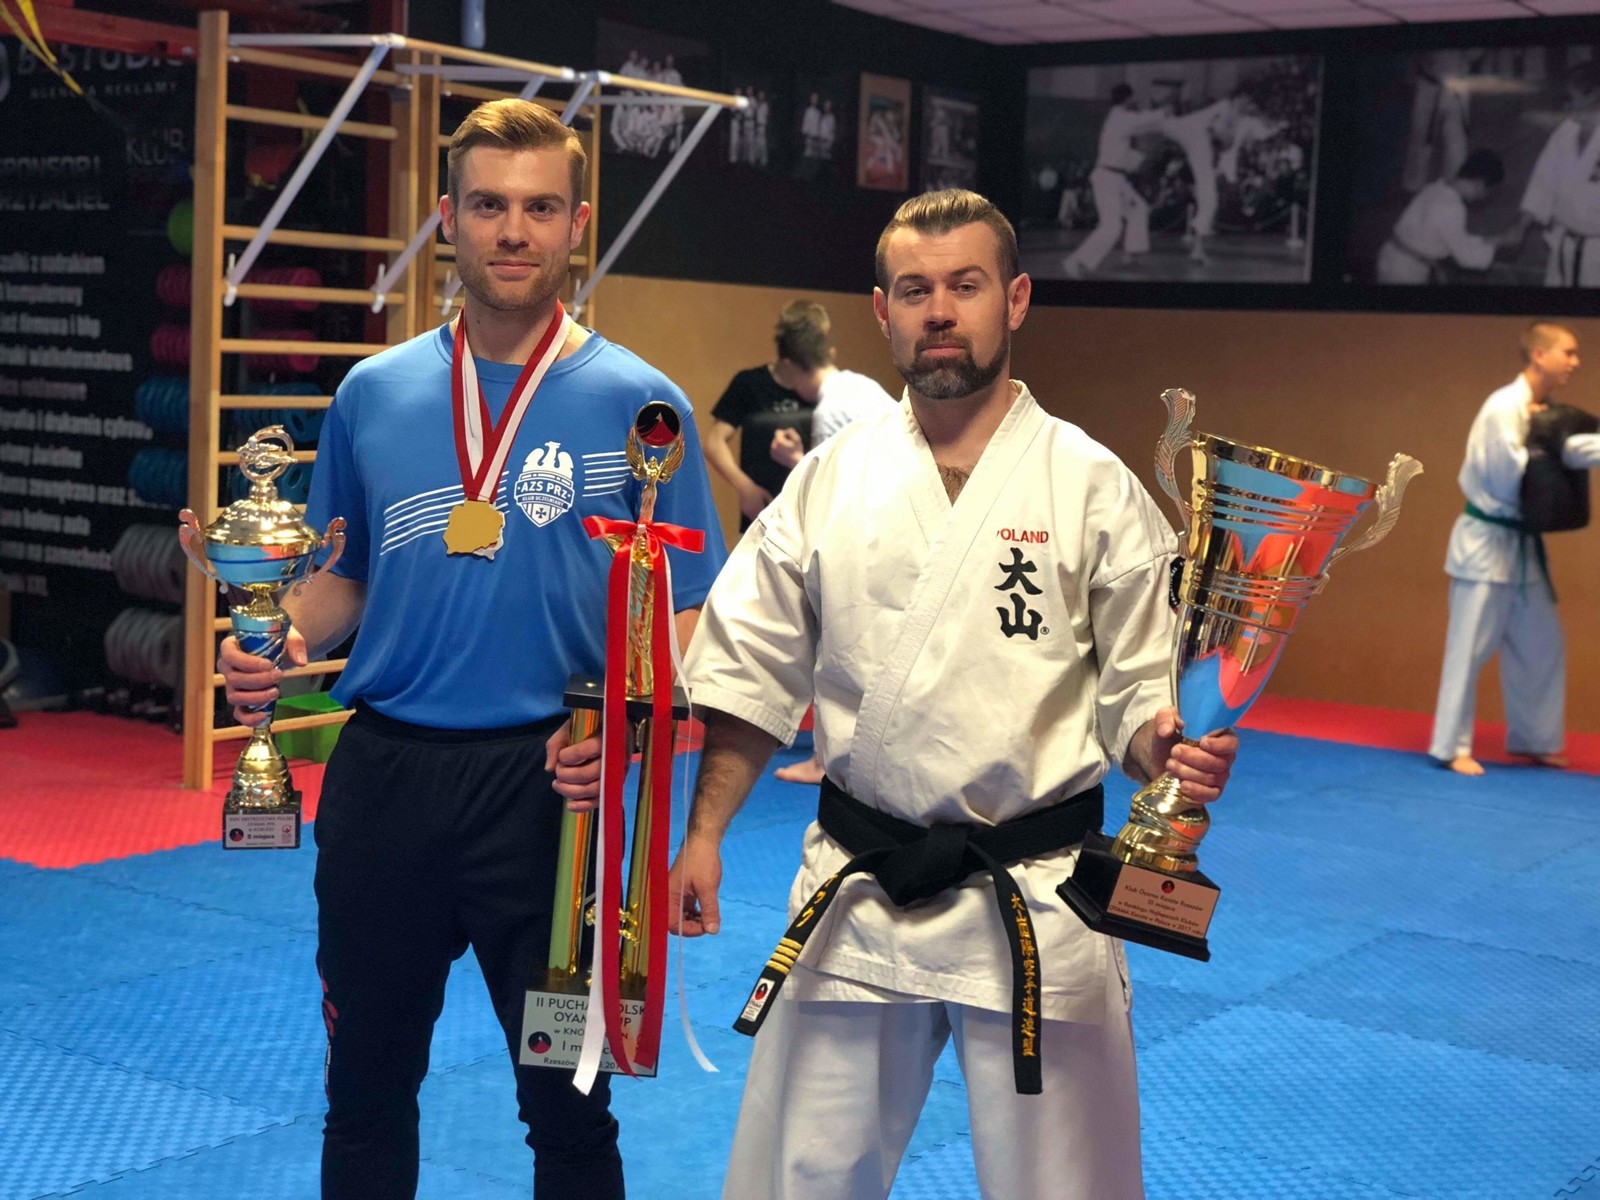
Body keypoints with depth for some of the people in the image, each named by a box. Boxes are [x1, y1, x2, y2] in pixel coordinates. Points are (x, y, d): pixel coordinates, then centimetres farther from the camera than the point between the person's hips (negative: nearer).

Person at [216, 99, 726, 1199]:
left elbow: (685, 618, -3)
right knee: (366, 1091, 18)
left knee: (566, 1103, 12)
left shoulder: (634, 402, -5)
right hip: (381, 774, 3)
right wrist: (277, 650, -5)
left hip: (545, 781, -3)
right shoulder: (375, 393, 5)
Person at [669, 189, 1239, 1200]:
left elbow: (1141, 694, -2)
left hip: (1033, 900, -2)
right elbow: (755, 674, 7)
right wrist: (703, 835, 2)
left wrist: (1169, 751, -23)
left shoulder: (1093, 487, -5)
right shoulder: (830, 480, 2)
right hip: (855, 899, 3)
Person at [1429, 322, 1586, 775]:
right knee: (1470, 649, -3)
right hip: (1487, 542, -9)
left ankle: (1534, 740, 26)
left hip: (1521, 543, 9)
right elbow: (1508, 482, -23)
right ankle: (1451, 747, 5)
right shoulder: (1504, 409, -20)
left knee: (1542, 648, 14)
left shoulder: (1542, 411, 7)